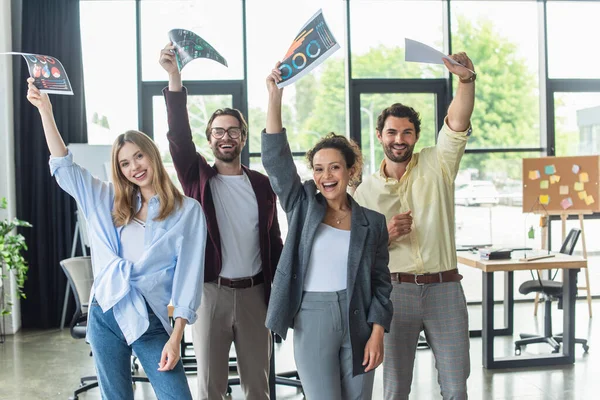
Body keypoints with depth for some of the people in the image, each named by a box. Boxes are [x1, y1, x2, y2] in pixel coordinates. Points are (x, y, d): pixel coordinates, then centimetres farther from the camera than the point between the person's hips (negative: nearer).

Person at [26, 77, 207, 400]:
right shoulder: (110, 202, 10)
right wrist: (45, 110, 3)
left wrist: (176, 337, -10)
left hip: (152, 321, -3)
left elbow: (189, 276, -6)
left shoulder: (188, 211, -3)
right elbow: (64, 167, 9)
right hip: (105, 314, 3)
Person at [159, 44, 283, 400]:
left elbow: (274, 240, 9)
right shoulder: (199, 177, 2)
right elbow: (179, 135, -14)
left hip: (254, 292, 2)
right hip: (210, 292, -1)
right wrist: (174, 77, -24)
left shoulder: (262, 184, 7)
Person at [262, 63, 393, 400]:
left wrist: (377, 333, -4)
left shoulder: (373, 222, 4)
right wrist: (275, 97, -16)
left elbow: (381, 282, 5)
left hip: (358, 322, 2)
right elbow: (276, 159, -9)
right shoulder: (303, 207, 2)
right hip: (312, 321, -1)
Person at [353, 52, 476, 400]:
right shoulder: (366, 190, 7)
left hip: (444, 289, 0)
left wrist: (466, 79, -29)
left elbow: (459, 123, -12)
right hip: (394, 290, 1)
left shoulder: (436, 166, 4)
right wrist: (385, 235, -12)